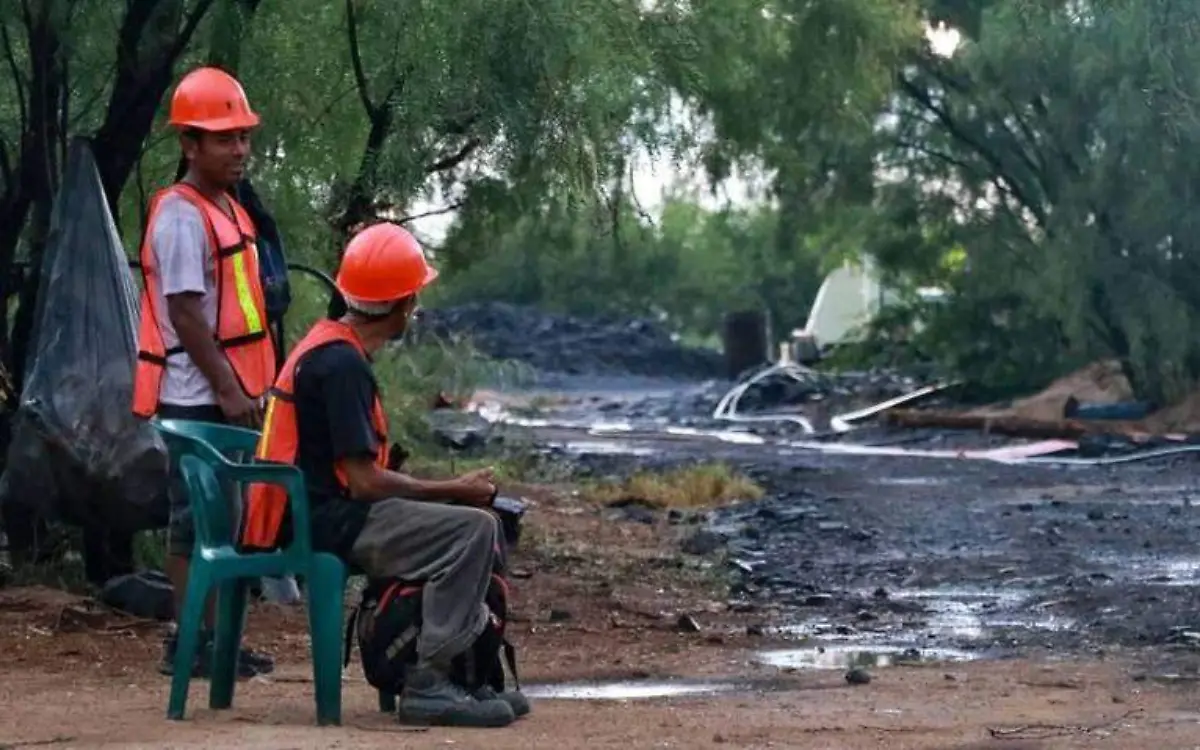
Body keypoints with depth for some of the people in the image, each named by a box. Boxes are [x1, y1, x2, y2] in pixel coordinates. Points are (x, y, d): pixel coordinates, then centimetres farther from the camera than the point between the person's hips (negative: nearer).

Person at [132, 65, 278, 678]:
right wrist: (226, 386, -21)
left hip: (230, 393, 9)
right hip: (196, 397, -9)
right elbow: (184, 310, -20)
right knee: (195, 518, -5)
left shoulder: (230, 211, 15)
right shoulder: (181, 214, -14)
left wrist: (249, 386, 16)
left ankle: (212, 637, 20)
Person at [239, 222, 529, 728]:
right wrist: (456, 489, -9)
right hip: (325, 524, -11)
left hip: (314, 514, 11)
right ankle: (427, 684, -17)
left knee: (467, 519, 15)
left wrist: (454, 489, 8)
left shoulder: (327, 346, 15)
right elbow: (364, 480, -19)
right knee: (474, 529, -18)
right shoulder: (342, 363, -17)